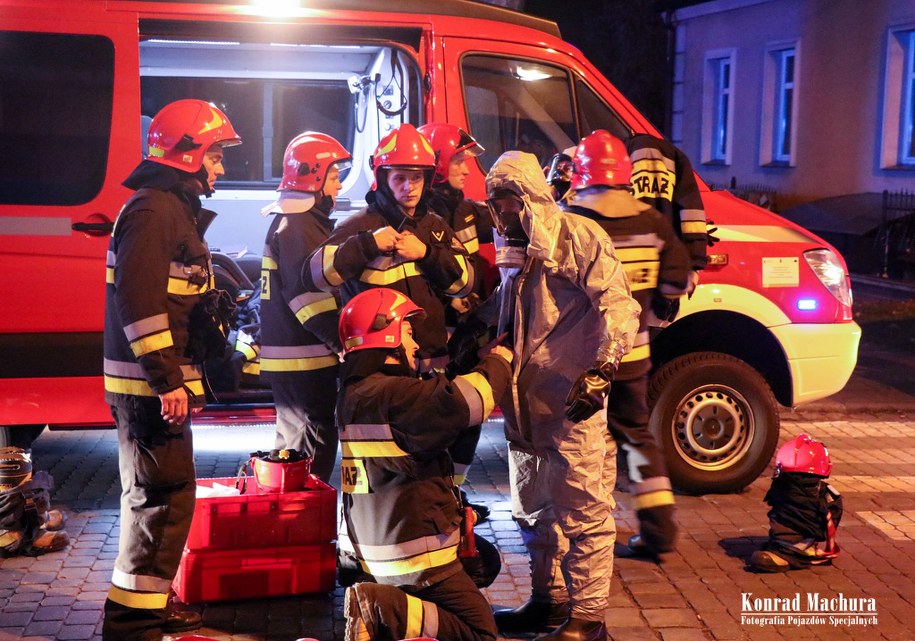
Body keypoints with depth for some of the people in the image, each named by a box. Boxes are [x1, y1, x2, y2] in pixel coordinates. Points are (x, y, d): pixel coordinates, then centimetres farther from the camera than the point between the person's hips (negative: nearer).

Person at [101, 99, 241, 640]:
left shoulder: (177, 210, 20)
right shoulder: (154, 210, -14)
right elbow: (139, 299, -24)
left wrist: (184, 377, 25)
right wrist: (167, 380, -26)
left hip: (161, 381, 11)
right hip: (150, 384, -11)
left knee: (163, 492, 16)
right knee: (163, 494, -8)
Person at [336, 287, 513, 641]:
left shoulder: (353, 393, 9)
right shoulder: (393, 395, -21)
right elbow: (468, 400, -25)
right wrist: (498, 360, -5)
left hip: (376, 547, 9)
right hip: (416, 554, -9)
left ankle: (379, 603, 4)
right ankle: (385, 609, -15)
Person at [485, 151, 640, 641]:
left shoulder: (575, 235, -9)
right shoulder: (515, 247, 17)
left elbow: (619, 307, -16)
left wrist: (600, 370, -24)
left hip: (574, 402, -9)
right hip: (525, 402, 9)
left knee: (582, 510, -5)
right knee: (533, 509, 18)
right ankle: (548, 601, 32)